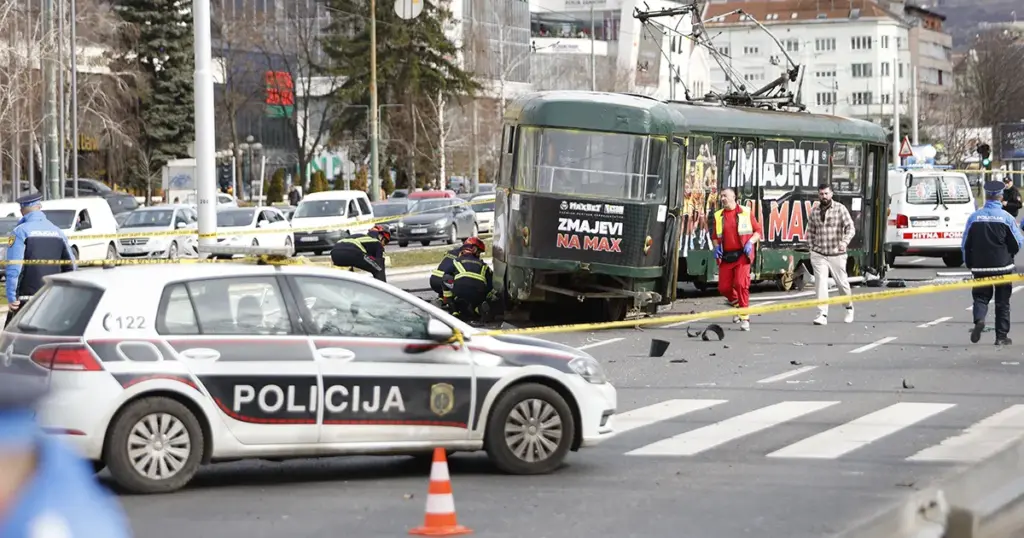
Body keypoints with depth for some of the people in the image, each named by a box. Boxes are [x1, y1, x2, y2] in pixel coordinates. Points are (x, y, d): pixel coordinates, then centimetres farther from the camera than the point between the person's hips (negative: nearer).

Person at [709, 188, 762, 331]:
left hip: (742, 255, -4)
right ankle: (737, 305, 33)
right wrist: (716, 247, 0)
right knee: (724, 287, 3)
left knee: (741, 284, -16)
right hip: (726, 257, 4)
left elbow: (758, 231, 5)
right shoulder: (719, 216, 10)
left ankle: (745, 317, -8)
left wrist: (751, 242, -11)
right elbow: (715, 236, 19)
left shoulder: (745, 212, 1)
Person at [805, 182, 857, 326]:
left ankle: (849, 307, 34)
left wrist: (845, 241, -27)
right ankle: (822, 315, -7)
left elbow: (850, 227, -11)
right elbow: (810, 232, 16)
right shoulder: (814, 212, 6)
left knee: (842, 282, 9)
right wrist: (812, 248, 8)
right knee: (821, 283, -7)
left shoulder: (840, 209, -4)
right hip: (818, 255, 2)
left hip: (836, 254, -2)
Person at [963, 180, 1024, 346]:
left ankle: (979, 319, -18)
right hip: (1002, 266, -1)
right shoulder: (1006, 217, -8)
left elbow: (965, 244, 1)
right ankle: (1002, 336, 10)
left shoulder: (974, 217, -3)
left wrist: (969, 264, 13)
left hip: (980, 266, 1)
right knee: (1002, 301, 8)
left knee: (981, 296, 11)